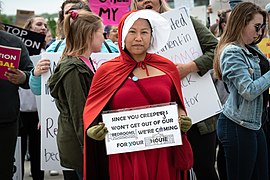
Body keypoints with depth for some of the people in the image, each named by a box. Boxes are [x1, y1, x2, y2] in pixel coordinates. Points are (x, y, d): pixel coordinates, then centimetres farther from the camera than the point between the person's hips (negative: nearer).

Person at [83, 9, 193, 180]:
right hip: (123, 158, -1)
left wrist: (182, 119, -2)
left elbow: (176, 104, 18)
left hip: (162, 155, 1)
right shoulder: (106, 71, 2)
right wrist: (93, 130, -11)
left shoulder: (168, 68, 5)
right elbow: (92, 112, 8)